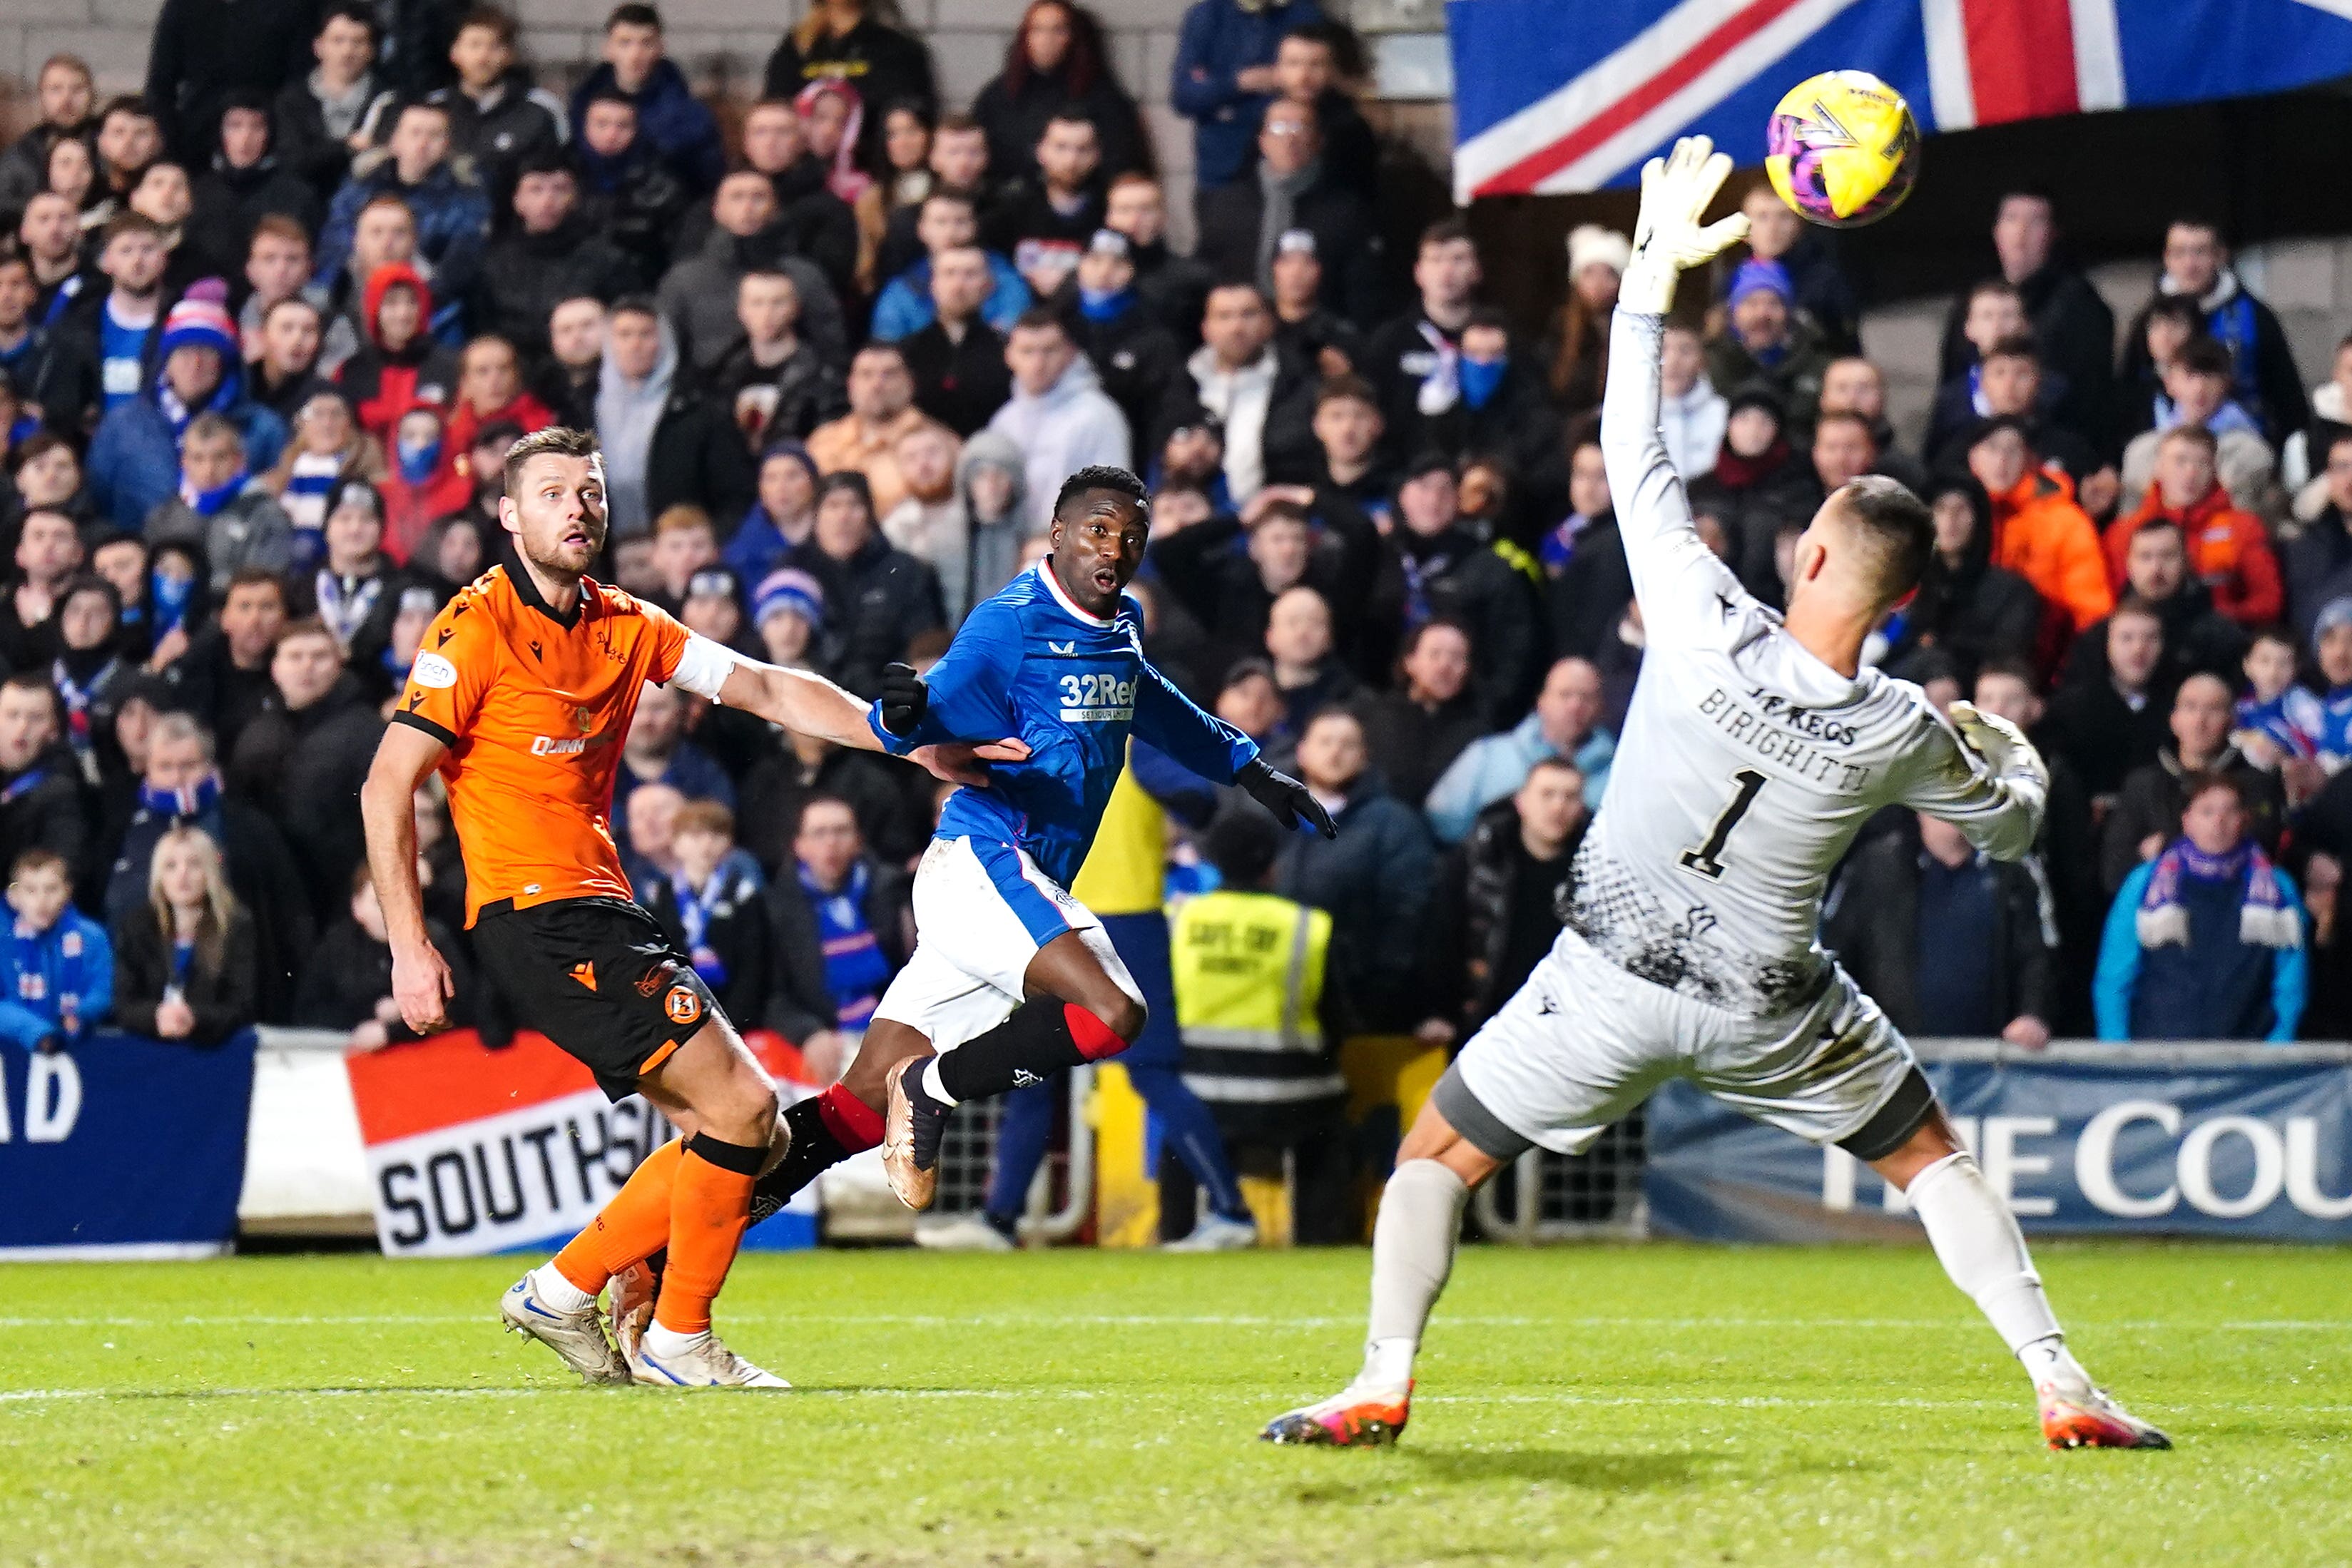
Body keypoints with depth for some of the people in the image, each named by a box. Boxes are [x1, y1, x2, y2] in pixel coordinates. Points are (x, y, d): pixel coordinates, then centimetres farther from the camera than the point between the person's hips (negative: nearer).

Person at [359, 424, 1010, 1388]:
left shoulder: (626, 626, 13)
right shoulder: (479, 628, -9)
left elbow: (768, 690, 15)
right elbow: (388, 785, -11)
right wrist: (409, 947, -16)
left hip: (605, 916, 9)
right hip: (534, 918, -9)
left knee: (754, 1134, 6)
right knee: (739, 1106, -13)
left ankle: (562, 1292, 13)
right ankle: (677, 1340, 0)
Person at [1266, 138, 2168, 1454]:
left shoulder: (1711, 636, -21)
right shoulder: (1906, 736, -14)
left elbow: (1637, 461, -13)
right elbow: (2016, 823, 6)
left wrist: (1656, 271, -7)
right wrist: (2013, 752, 28)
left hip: (1615, 978, -2)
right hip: (1771, 1007, 2)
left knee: (1438, 1155, 15)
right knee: (1934, 1156, 21)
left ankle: (1383, 1383, 5)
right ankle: (2063, 1384, 11)